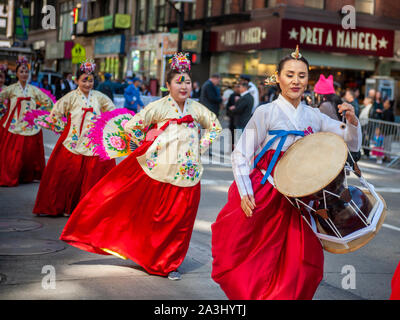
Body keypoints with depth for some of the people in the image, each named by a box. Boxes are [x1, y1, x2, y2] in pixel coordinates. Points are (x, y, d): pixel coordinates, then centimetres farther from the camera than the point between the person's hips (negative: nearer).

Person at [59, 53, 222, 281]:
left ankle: (169, 263, 22)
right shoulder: (158, 107, -7)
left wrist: (200, 147, 9)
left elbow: (215, 127, 20)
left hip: (185, 175, 3)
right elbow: (131, 126, -7)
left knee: (179, 220, 6)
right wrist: (146, 147, -1)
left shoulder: (197, 109, 4)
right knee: (150, 216, 2)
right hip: (156, 171, -3)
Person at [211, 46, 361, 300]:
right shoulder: (266, 112, -7)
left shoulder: (314, 116, 4)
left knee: (303, 262, -1)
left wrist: (352, 122, -14)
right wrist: (244, 192, -14)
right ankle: (245, 294, 27)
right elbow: (241, 155, -7)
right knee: (252, 258, 5)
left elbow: (352, 144, 6)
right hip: (261, 195, -3)